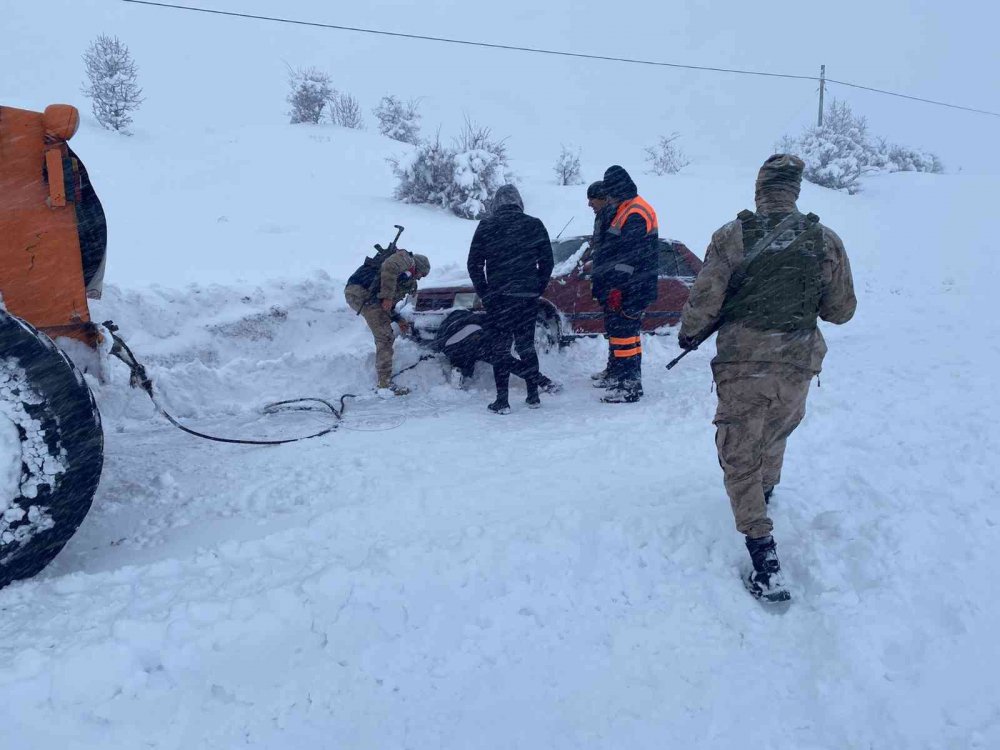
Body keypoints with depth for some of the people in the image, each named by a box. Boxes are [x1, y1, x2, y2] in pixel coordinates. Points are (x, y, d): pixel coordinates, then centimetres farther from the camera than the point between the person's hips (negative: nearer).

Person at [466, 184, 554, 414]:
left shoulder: (486, 227, -1)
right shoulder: (534, 225, 4)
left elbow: (474, 265, 0)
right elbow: (547, 262, 5)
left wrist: (484, 294, 7)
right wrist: (537, 289, 13)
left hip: (498, 298, -2)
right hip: (528, 298, 2)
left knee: (500, 349, 3)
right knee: (527, 347, 13)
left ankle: (502, 401, 1)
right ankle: (533, 395, 18)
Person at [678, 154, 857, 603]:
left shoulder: (732, 237, -9)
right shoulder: (826, 241, -1)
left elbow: (703, 301, -9)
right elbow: (842, 311, 5)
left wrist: (688, 333, 11)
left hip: (742, 365, -3)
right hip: (798, 367, 3)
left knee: (740, 458, 5)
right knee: (775, 436, 30)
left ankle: (765, 561, -4)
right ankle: (765, 492, 55)